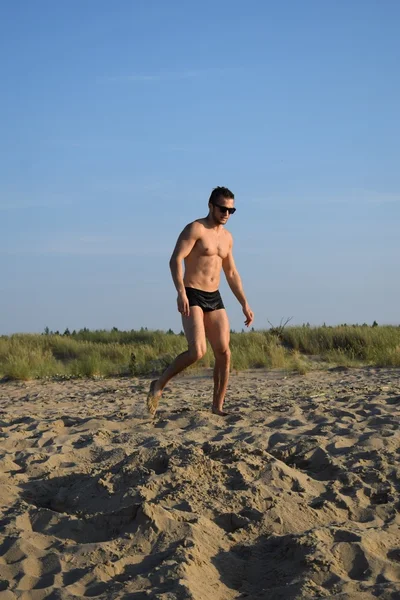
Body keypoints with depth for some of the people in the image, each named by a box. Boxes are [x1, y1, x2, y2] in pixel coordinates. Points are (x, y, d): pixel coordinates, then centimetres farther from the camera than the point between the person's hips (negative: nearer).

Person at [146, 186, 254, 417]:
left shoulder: (227, 237, 15)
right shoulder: (195, 229, -8)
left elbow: (232, 273, 23)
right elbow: (175, 260, -18)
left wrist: (245, 304, 17)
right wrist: (181, 292, -31)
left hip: (215, 298, 7)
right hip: (192, 297, -7)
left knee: (224, 353, -1)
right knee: (198, 351, -20)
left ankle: (218, 407, 7)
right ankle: (159, 385, 0)